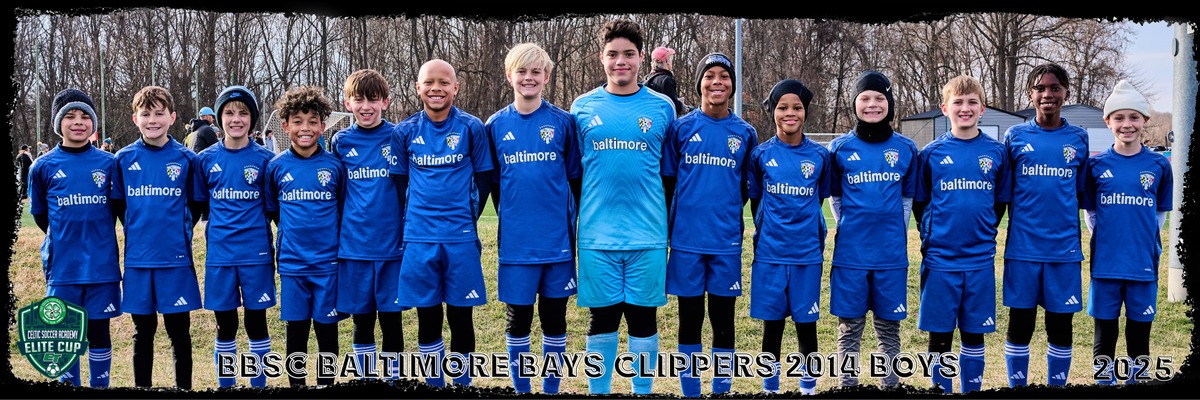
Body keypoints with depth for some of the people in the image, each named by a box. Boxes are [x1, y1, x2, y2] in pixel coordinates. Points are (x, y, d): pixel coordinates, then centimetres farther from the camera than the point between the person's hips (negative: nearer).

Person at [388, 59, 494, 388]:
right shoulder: (405, 132, 2)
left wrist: (466, 219, 7)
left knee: (460, 315, 4)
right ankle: (435, 385, 22)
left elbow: (483, 180, 5)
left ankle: (462, 384, 18)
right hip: (419, 238, 2)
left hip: (461, 237, -1)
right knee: (427, 316, 9)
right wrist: (414, 222, 8)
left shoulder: (471, 127, -2)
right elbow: (400, 183, 11)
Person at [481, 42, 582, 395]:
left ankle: (551, 390, 22)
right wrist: (509, 216, 7)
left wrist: (572, 219, 2)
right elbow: (492, 182, 10)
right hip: (515, 241, 1)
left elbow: (576, 178, 4)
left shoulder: (563, 122, -1)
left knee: (554, 317, 9)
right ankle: (521, 390, 22)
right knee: (518, 319, 9)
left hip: (557, 239, -1)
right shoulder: (495, 126, 2)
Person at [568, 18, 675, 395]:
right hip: (596, 235, 0)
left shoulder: (662, 107, 4)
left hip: (648, 235, 0)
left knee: (644, 319, 6)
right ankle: (599, 392, 18)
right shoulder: (583, 107, 5)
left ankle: (643, 392, 19)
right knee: (602, 320, 6)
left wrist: (673, 226, 10)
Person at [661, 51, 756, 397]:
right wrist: (662, 232, 4)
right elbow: (667, 183, 5)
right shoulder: (681, 128, 2)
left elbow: (749, 188, 13)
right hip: (686, 239, -1)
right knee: (690, 320, 7)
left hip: (726, 241, 1)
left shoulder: (745, 133, 5)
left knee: (723, 321, 7)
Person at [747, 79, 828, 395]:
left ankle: (809, 387, 19)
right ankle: (770, 388, 19)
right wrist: (768, 231, 9)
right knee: (772, 323, 7)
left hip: (808, 253, 0)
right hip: (769, 253, 0)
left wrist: (807, 229, 9)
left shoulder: (820, 156, 2)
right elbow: (755, 201, 10)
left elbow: (819, 199, 12)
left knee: (806, 322, 6)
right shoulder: (761, 155, 1)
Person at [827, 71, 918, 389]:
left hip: (892, 252, 1)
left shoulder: (905, 148, 4)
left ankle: (891, 385, 21)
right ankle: (848, 386, 14)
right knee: (849, 326, 5)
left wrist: (897, 232, 7)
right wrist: (849, 227, 6)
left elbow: (907, 196, 12)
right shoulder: (840, 147, 1)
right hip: (850, 252, -1)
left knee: (889, 326, 9)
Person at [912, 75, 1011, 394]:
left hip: (980, 259, 1)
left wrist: (983, 233, 6)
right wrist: (931, 236, 1)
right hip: (940, 258, -1)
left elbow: (1001, 202, 11)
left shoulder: (996, 152, 2)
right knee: (939, 334, 5)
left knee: (974, 332, 10)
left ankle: (972, 391, 21)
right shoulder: (931, 153, -1)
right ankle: (940, 390, 17)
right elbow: (919, 204, 7)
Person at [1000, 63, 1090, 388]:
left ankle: (1057, 388, 19)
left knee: (1061, 327, 7)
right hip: (1023, 248, -1)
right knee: (1019, 325, 5)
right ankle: (1017, 388, 17)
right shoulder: (1015, 137, 3)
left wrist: (1083, 240, 8)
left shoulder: (1078, 138, 6)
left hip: (1065, 250, 1)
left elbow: (1084, 194, 11)